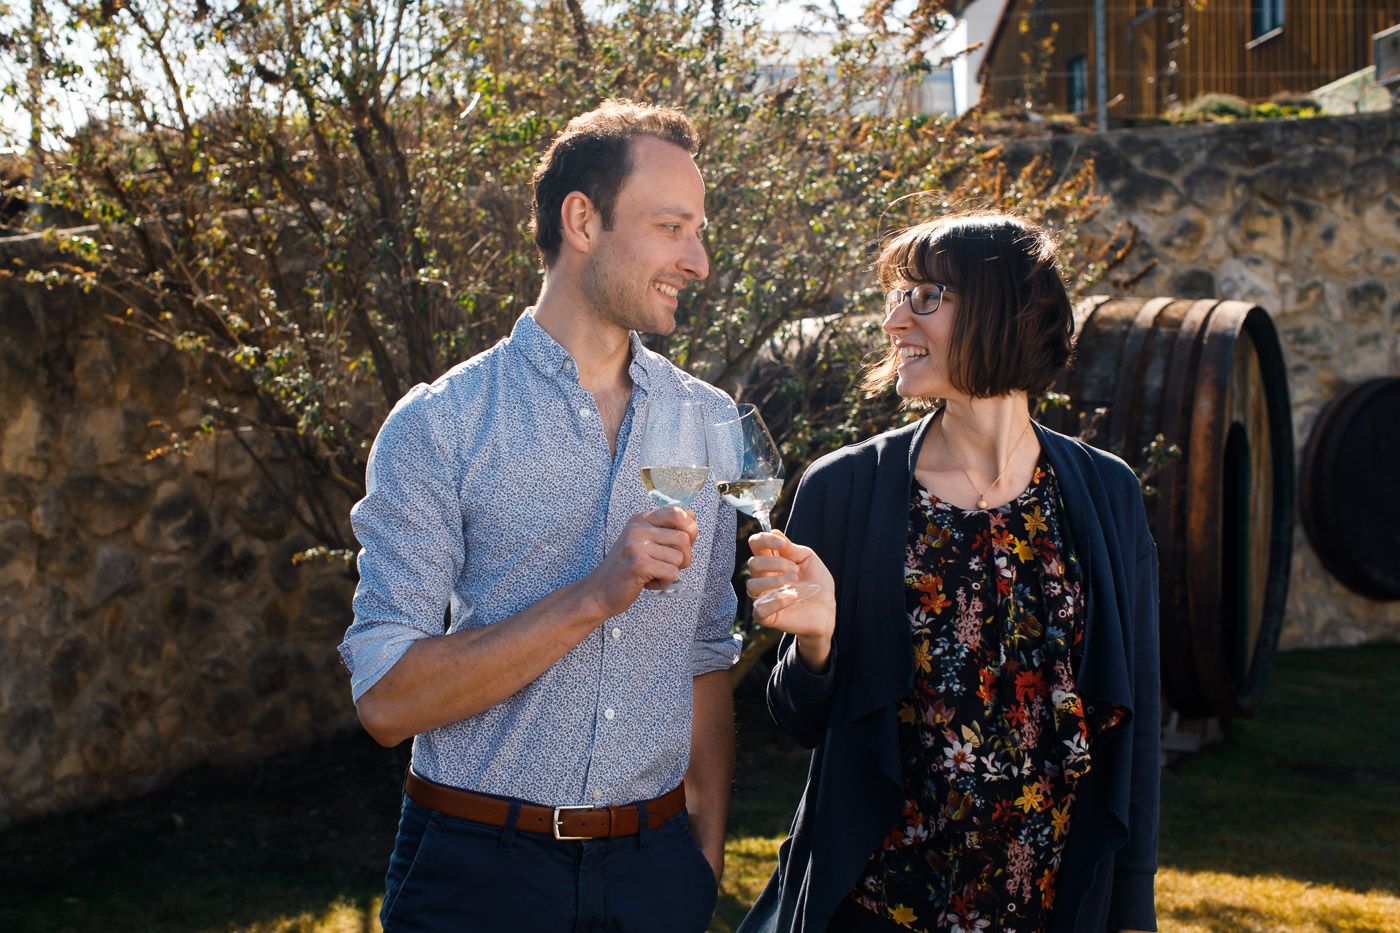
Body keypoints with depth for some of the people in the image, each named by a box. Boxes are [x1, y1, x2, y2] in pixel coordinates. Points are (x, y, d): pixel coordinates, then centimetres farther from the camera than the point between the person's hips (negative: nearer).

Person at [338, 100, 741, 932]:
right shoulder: (439, 426, -9)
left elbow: (708, 658, 10)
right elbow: (386, 698, -15)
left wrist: (707, 855, 4)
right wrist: (592, 598, -22)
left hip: (653, 864, 4)